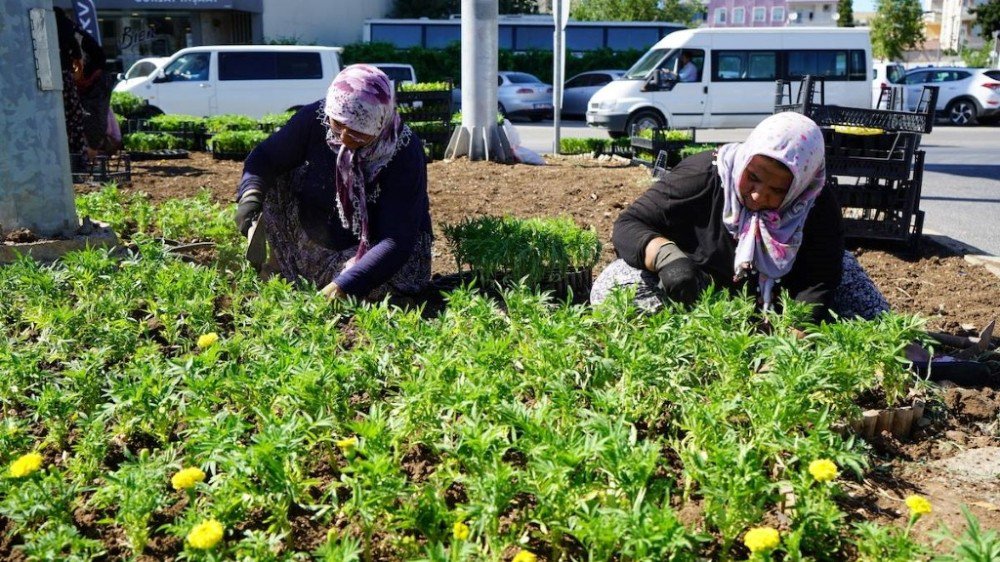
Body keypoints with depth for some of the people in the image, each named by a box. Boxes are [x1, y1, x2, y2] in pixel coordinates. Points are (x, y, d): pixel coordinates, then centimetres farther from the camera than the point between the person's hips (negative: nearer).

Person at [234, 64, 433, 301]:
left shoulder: (405, 153, -29)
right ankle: (280, 266, 2)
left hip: (371, 251, -3)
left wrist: (343, 286, -46)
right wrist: (250, 195, -28)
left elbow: (397, 241, -34)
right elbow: (264, 157, -6)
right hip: (312, 235, 4)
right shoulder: (315, 117, -19)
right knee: (274, 180, -12)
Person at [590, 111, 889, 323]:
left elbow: (817, 286, -22)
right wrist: (666, 256, -43)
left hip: (775, 306, 3)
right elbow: (628, 225, -22)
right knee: (612, 286, -28)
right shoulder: (704, 175, -22)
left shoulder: (819, 208, -15)